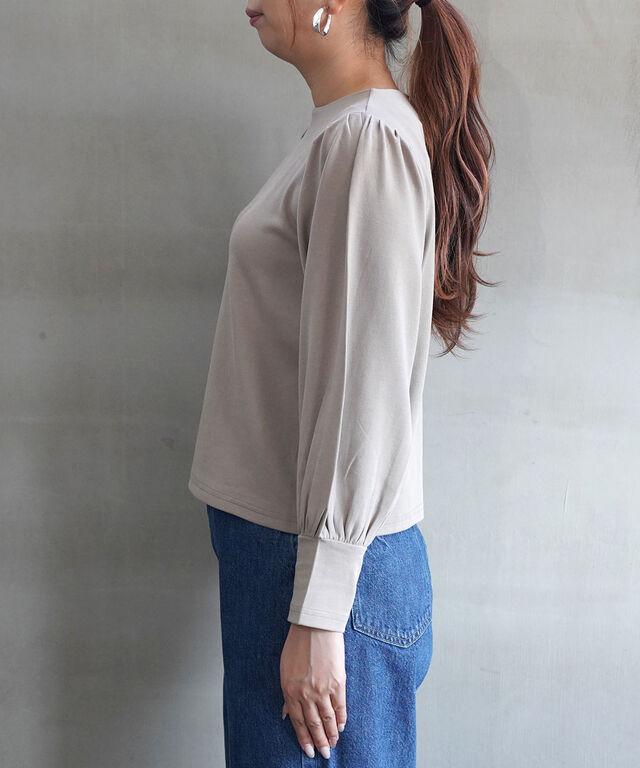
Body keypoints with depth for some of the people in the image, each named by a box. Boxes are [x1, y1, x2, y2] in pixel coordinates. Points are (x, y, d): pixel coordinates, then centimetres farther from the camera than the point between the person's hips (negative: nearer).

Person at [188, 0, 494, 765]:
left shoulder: (369, 135, -16)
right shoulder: (334, 132, 11)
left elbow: (361, 386, -20)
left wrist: (316, 615, -18)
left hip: (329, 558, -8)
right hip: (275, 534, 8)